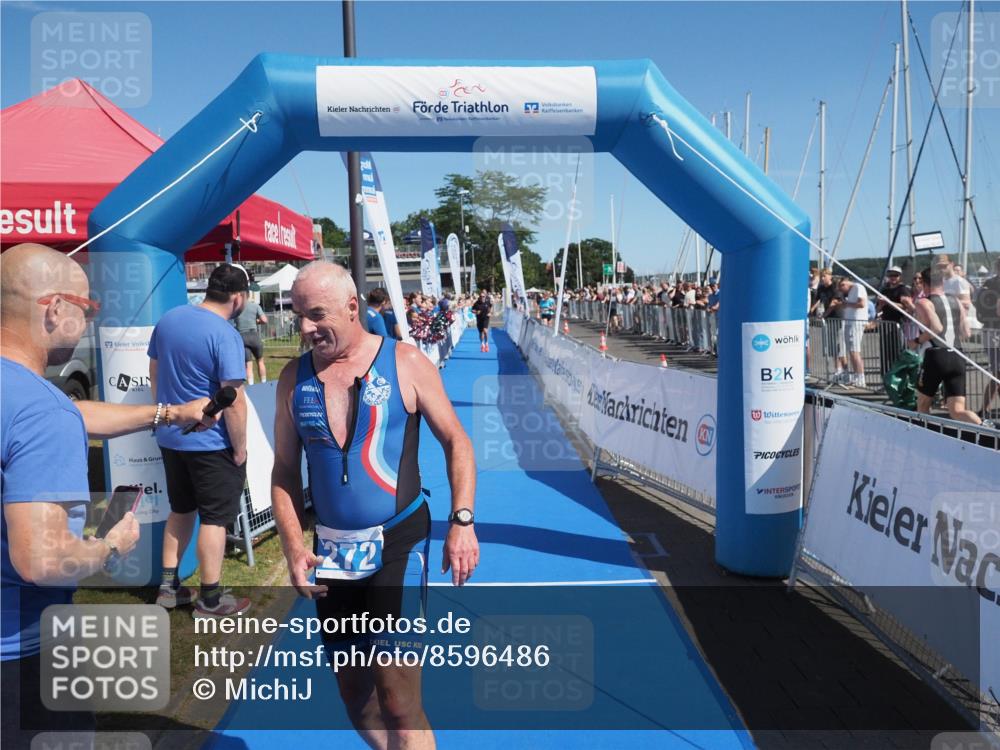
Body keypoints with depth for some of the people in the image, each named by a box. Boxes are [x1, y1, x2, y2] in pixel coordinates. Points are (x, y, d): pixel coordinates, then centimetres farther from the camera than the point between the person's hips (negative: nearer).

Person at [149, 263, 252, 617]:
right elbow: (234, 401, -23)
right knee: (214, 518, 5)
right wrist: (240, 448, -12)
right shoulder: (225, 335, -21)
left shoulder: (168, 319, 2)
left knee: (180, 510, 21)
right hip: (211, 443, -7)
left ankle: (168, 587, 28)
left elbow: (154, 372, 14)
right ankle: (210, 599, 16)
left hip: (170, 438, 7)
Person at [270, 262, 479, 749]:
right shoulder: (294, 377, 1)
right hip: (331, 552, 4)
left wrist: (462, 520, -13)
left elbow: (456, 442, -2)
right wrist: (293, 546, -5)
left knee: (398, 700, -5)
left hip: (398, 544, -4)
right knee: (353, 693, 16)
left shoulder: (404, 363, -7)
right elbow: (284, 470, 7)